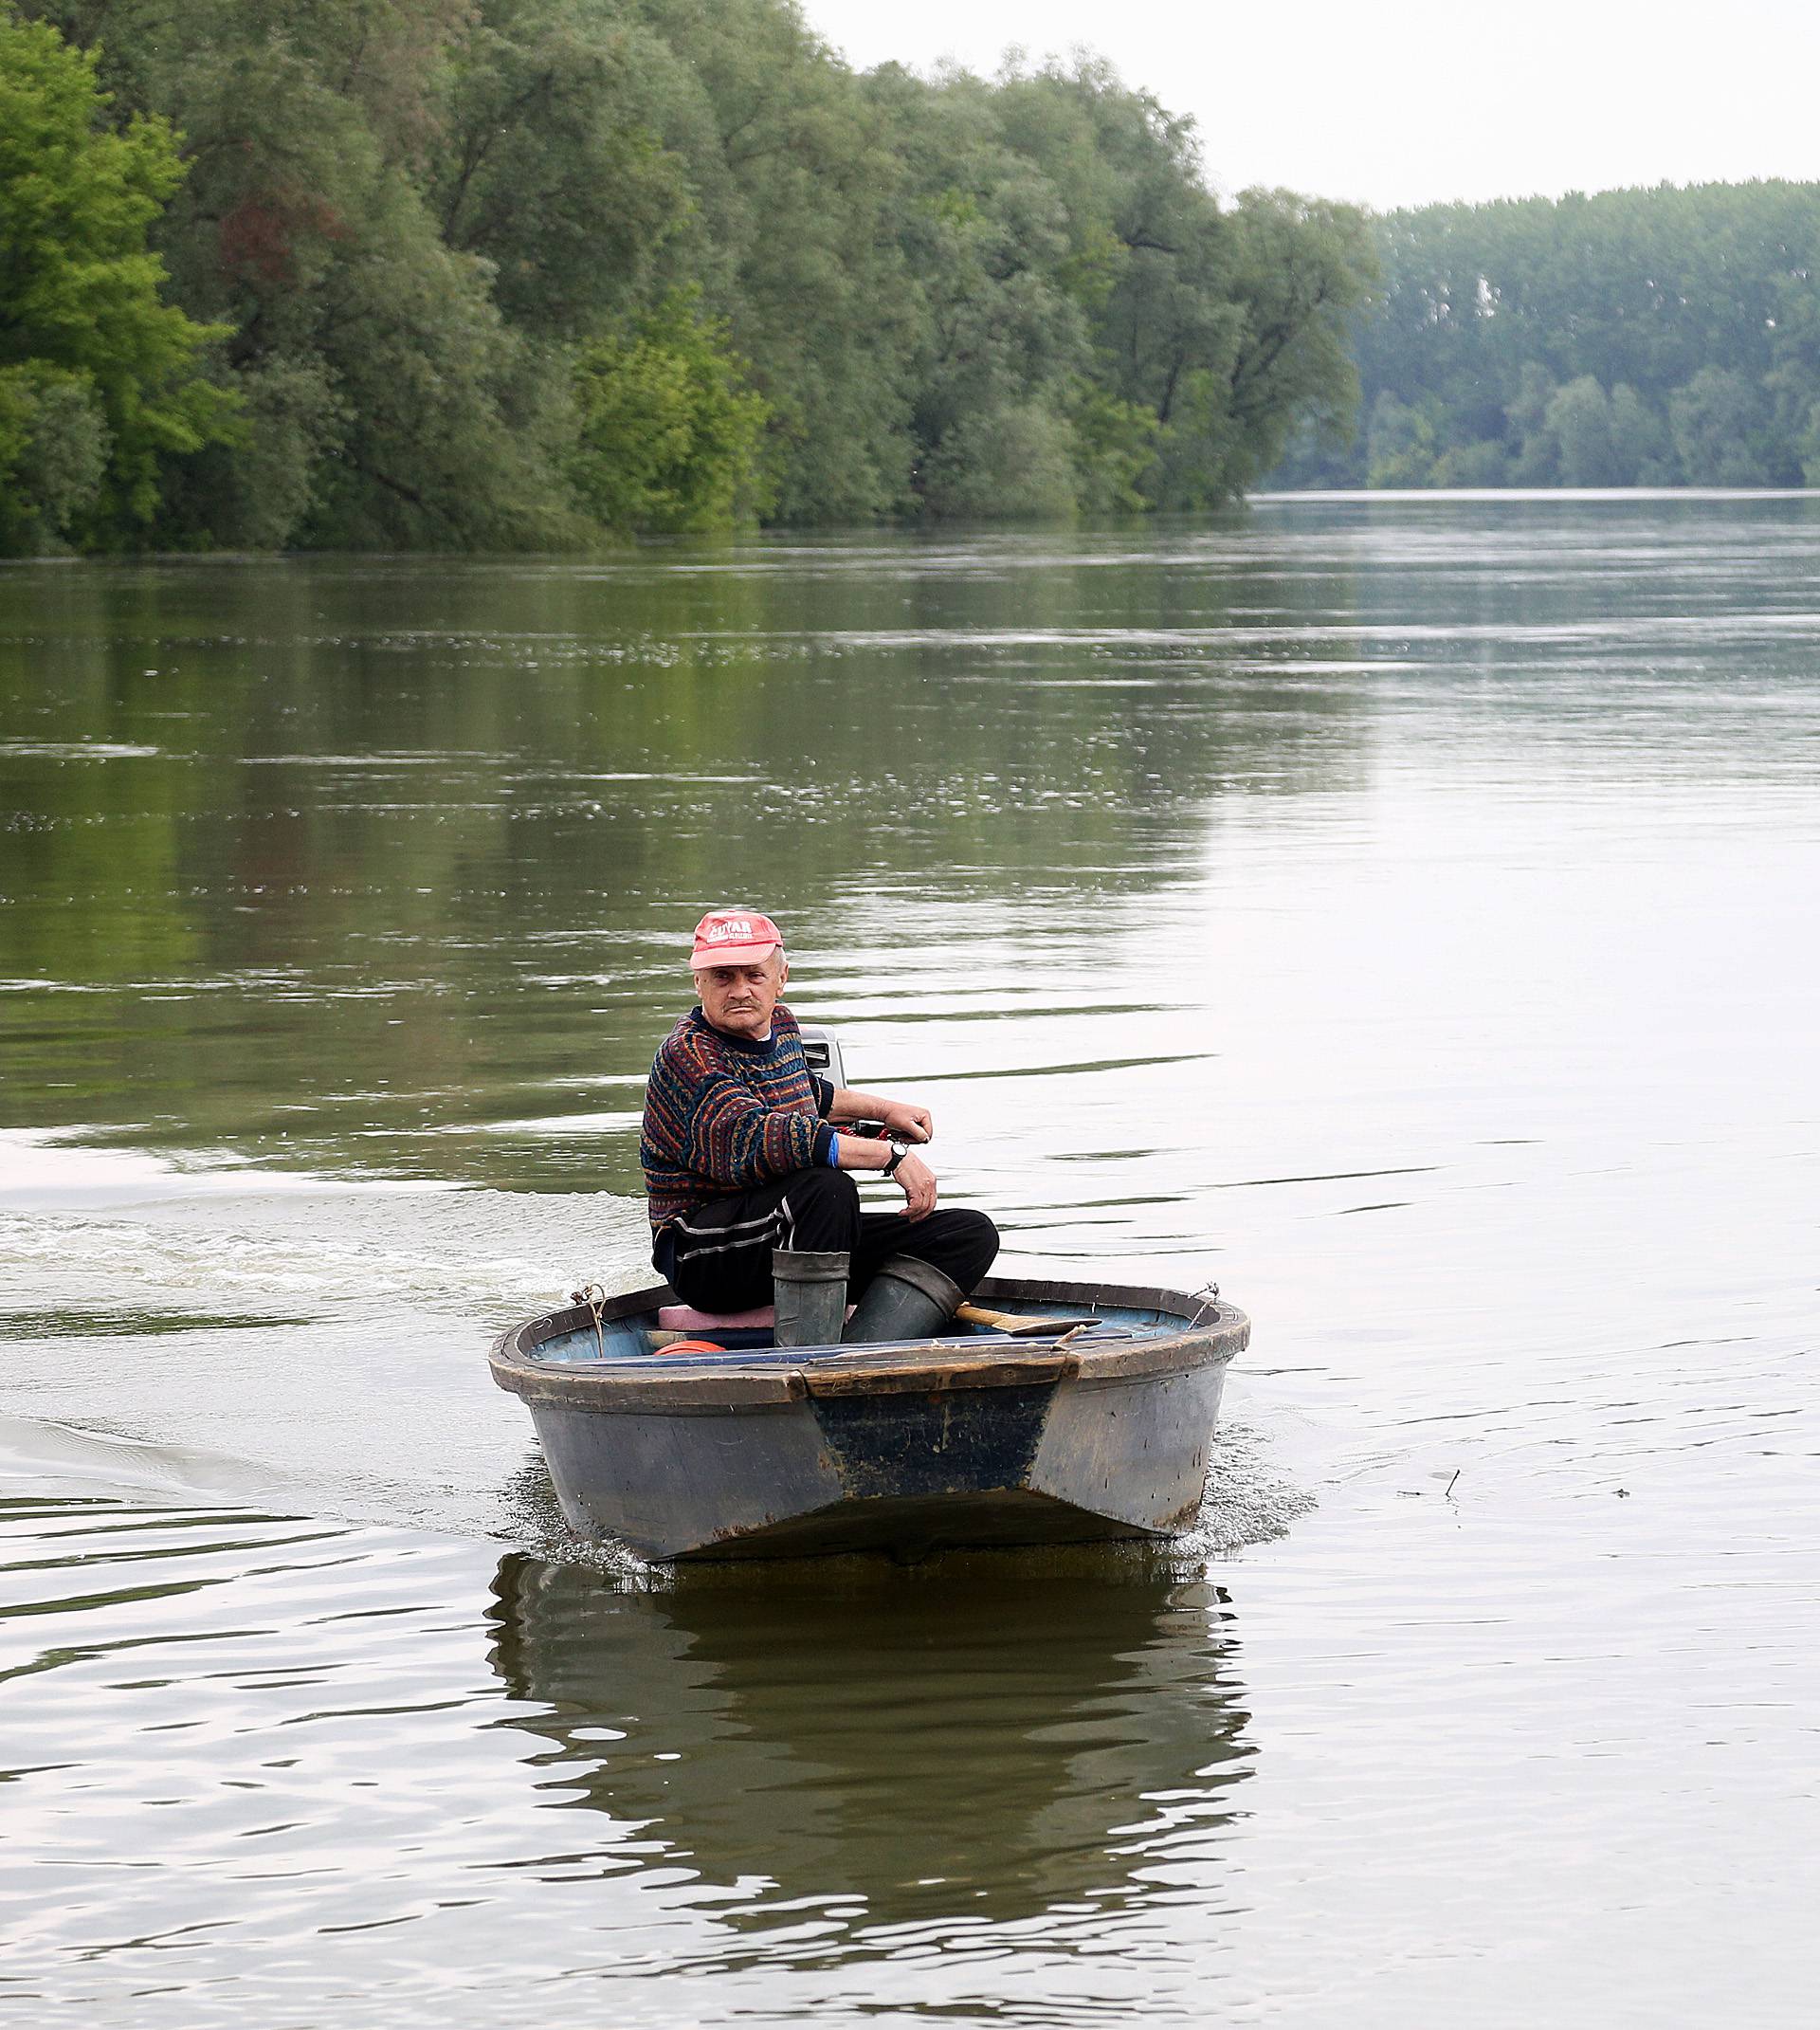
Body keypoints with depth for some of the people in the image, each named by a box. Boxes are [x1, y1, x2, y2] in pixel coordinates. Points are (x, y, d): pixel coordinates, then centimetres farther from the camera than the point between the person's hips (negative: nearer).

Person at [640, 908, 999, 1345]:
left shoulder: (781, 1024, 11)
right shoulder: (686, 1054, -18)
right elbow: (756, 1137, -34)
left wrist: (886, 1110, 32)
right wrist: (892, 1156, -34)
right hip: (703, 1255, -9)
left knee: (971, 1234, -4)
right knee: (827, 1187, -37)